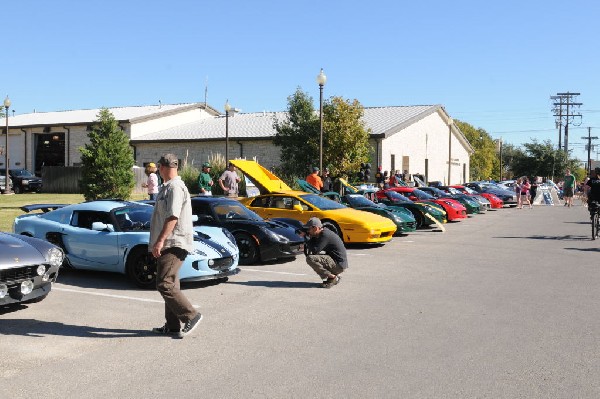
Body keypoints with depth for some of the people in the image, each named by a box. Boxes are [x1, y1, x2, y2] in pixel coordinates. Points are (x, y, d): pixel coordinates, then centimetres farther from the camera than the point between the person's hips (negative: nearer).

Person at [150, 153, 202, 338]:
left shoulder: (175, 187, -14)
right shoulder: (167, 187, 20)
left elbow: (173, 217, -23)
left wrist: (160, 240, -26)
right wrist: (159, 242, 26)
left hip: (174, 244, -11)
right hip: (169, 245, 11)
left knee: (164, 284, -15)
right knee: (170, 285, 12)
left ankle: (191, 316, -7)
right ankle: (172, 326, 17)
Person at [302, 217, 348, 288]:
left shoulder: (325, 235, -19)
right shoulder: (321, 234, 10)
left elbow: (314, 250, -24)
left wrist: (307, 238, -11)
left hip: (339, 264, -10)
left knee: (310, 259, -22)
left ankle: (332, 277, -11)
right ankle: (335, 275, 14)